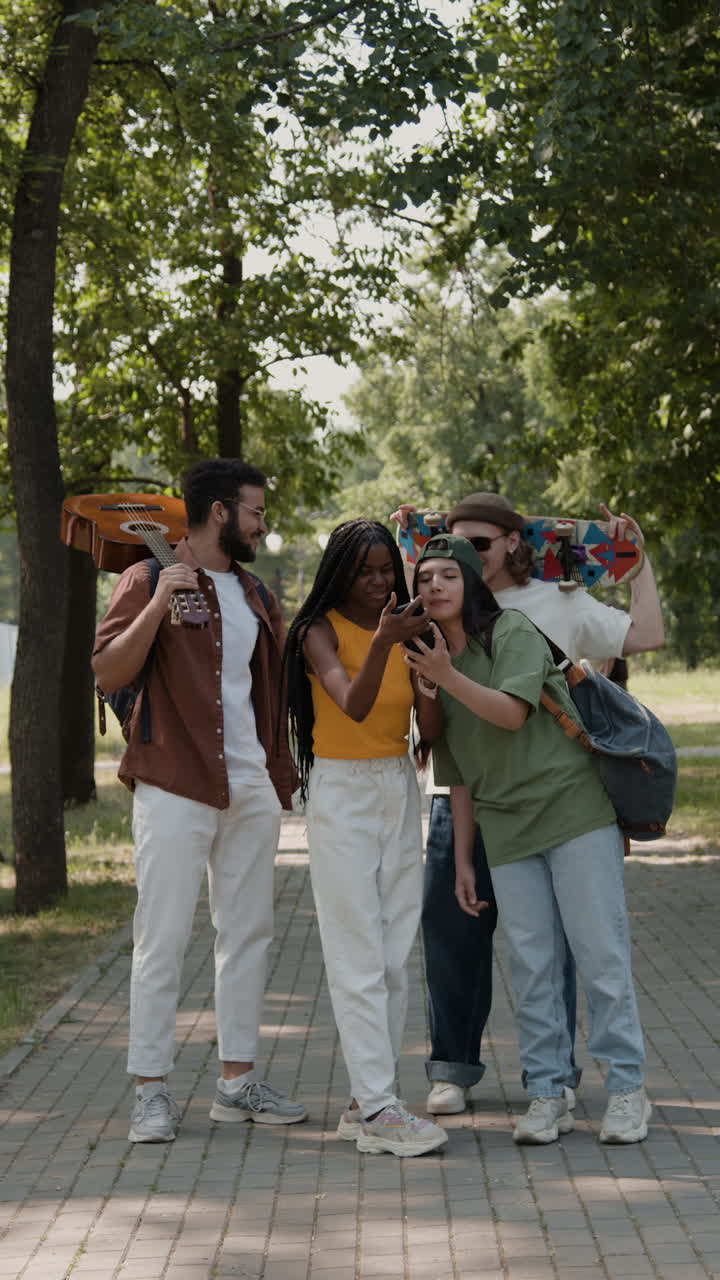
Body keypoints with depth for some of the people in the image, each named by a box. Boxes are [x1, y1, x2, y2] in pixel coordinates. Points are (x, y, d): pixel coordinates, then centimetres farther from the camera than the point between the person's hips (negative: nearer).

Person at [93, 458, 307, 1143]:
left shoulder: (254, 594, 17)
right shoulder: (150, 580, -3)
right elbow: (108, 673, -12)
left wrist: (281, 770, 13)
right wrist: (157, 605, -23)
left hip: (250, 787, 7)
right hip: (175, 786, -7)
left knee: (247, 932, 8)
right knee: (163, 939, -5)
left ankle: (237, 1080, 16)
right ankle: (150, 1090, 0)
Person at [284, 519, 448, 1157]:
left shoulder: (405, 631, 8)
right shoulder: (321, 631, -7)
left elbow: (432, 731, 1)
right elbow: (353, 705, -24)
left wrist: (431, 686, -18)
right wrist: (381, 643, -37)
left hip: (400, 789, 6)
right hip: (341, 793, -6)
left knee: (394, 956, 5)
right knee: (358, 957, -8)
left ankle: (371, 1099, 11)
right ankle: (376, 1109, -10)